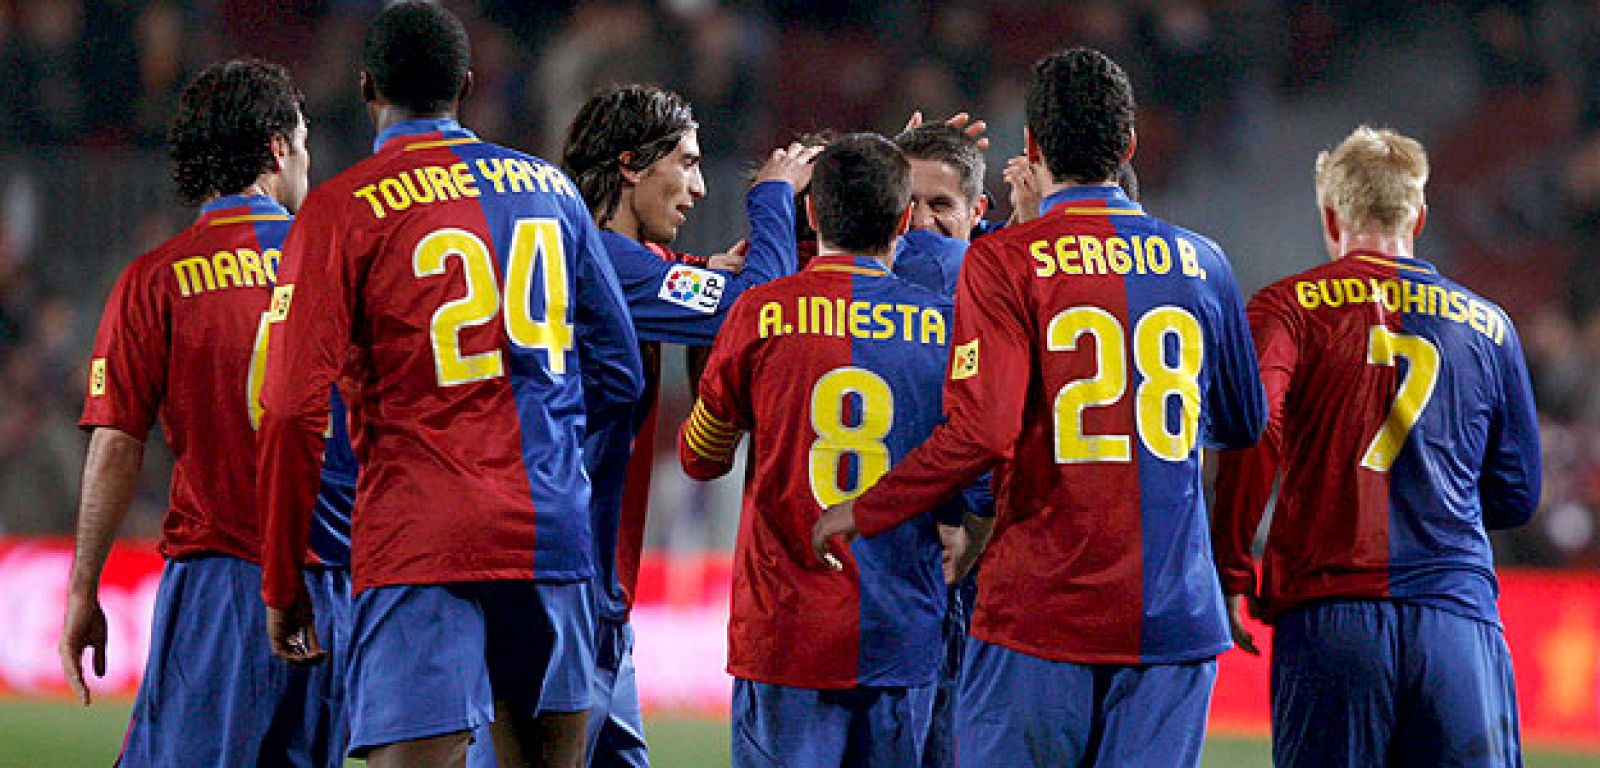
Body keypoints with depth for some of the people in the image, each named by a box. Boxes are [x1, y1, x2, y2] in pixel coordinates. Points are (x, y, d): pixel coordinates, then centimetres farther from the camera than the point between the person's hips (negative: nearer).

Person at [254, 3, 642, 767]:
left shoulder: (342, 210, -2)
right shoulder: (551, 188, 13)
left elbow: (295, 411, -7)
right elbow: (617, 374, 18)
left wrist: (282, 585, -1)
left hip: (418, 541, -5)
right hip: (554, 531, 5)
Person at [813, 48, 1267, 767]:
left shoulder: (1004, 261, -6)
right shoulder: (1199, 262, 8)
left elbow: (980, 434, -16)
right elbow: (1244, 425, 20)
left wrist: (861, 514, -3)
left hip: (1038, 614, -3)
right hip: (1175, 621, 4)